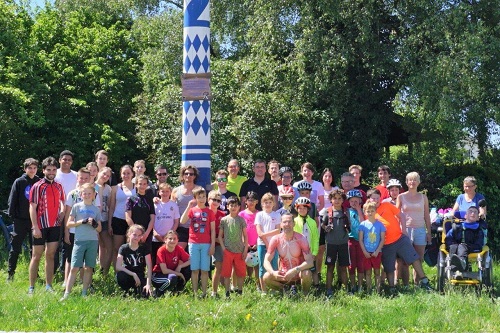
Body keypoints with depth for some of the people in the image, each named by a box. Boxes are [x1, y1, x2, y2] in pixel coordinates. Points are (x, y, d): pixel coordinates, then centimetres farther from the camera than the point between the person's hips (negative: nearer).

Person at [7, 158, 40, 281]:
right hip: (21, 220, -1)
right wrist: (12, 214, -5)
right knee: (15, 248, 3)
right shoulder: (19, 182, 0)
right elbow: (12, 200, 1)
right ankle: (10, 273, 10)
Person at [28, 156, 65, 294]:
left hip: (55, 226, 5)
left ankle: (48, 286, 12)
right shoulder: (37, 186, -7)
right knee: (36, 256, 1)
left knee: (50, 255, 7)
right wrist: (35, 227, -15)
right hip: (41, 227, -5)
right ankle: (31, 287, 6)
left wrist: (62, 213, 4)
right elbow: (32, 208, -10)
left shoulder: (59, 186, 9)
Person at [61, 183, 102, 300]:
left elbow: (99, 229, 13)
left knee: (89, 268, 3)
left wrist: (95, 224, -9)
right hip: (79, 240, -2)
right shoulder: (77, 207, 6)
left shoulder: (96, 209, 11)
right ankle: (67, 293, -7)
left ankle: (84, 293, 10)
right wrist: (82, 221, -10)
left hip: (93, 241, 2)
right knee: (75, 268, -7)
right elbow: (69, 224, 1)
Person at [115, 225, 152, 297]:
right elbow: (118, 267, -15)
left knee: (145, 294, -28)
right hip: (128, 276, 0)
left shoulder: (144, 248, 0)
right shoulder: (123, 248, -4)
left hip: (140, 277, 1)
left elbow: (149, 267, -7)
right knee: (120, 275, -37)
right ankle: (126, 292, -6)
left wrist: (148, 284, -19)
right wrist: (133, 274, -24)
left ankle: (135, 290, 9)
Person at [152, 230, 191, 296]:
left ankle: (177, 290, 3)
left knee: (189, 269, -15)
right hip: (158, 274, -6)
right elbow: (164, 271, -25)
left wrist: (180, 266, -21)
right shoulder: (161, 250, -22)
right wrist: (179, 274, -20)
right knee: (172, 278, -36)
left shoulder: (179, 249, -8)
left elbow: (190, 261, -6)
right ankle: (158, 292, -9)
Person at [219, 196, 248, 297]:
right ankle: (227, 293, 7)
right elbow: (220, 236, 7)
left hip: (239, 251, 1)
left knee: (241, 273, 3)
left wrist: (245, 250, 0)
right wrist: (223, 248, -4)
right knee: (226, 273, 1)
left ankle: (239, 292, 13)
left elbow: (245, 236, 7)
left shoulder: (241, 220, 6)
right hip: (228, 251, -1)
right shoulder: (224, 220, 4)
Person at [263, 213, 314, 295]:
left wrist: (295, 270, -36)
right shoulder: (275, 239, -9)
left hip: (298, 273, -3)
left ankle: (305, 294, -5)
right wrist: (273, 272, -31)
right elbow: (266, 260, -10)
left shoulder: (301, 239, -16)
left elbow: (310, 262, -21)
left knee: (306, 274, -36)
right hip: (283, 274, 3)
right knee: (266, 277, -23)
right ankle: (287, 289, 4)